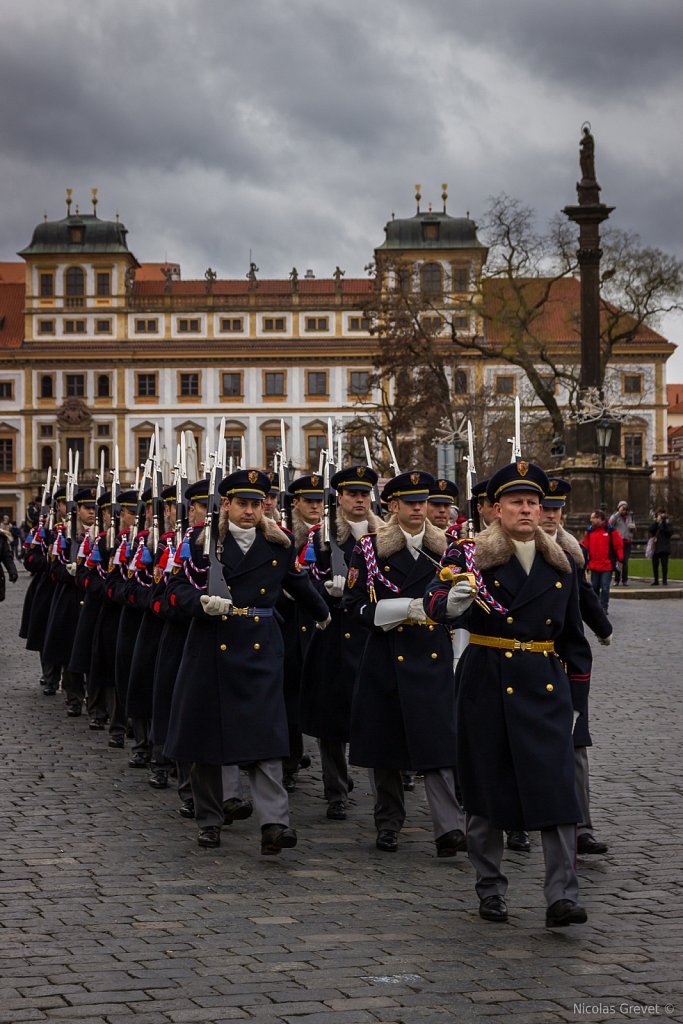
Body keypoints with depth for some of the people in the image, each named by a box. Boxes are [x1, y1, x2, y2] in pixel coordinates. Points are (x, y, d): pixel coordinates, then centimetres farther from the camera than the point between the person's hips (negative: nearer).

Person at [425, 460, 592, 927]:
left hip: (546, 686, 2)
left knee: (557, 787, -8)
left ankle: (563, 897, -8)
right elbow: (436, 605, -20)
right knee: (487, 789, 6)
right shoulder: (471, 556, -2)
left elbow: (573, 634, 17)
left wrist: (574, 691, 14)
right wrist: (454, 600, -42)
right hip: (488, 685, -2)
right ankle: (491, 892, 19)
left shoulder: (561, 564, 10)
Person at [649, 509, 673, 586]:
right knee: (655, 564, 5)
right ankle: (656, 580, 14)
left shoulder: (667, 523, 6)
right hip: (655, 547, 2)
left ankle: (664, 580, 0)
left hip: (664, 547, -2)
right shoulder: (654, 522, 9)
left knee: (664, 564, -6)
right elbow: (650, 530, -8)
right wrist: (656, 521, -13)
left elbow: (670, 532, -9)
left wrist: (665, 523, -15)